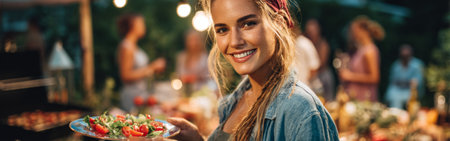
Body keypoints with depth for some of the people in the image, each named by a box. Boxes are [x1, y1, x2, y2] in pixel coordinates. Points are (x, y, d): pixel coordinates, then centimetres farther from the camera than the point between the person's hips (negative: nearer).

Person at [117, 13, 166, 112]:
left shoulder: (134, 46, 15)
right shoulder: (126, 47, -14)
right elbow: (126, 76, -19)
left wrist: (154, 68, 9)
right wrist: (150, 68, -14)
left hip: (141, 93, 9)